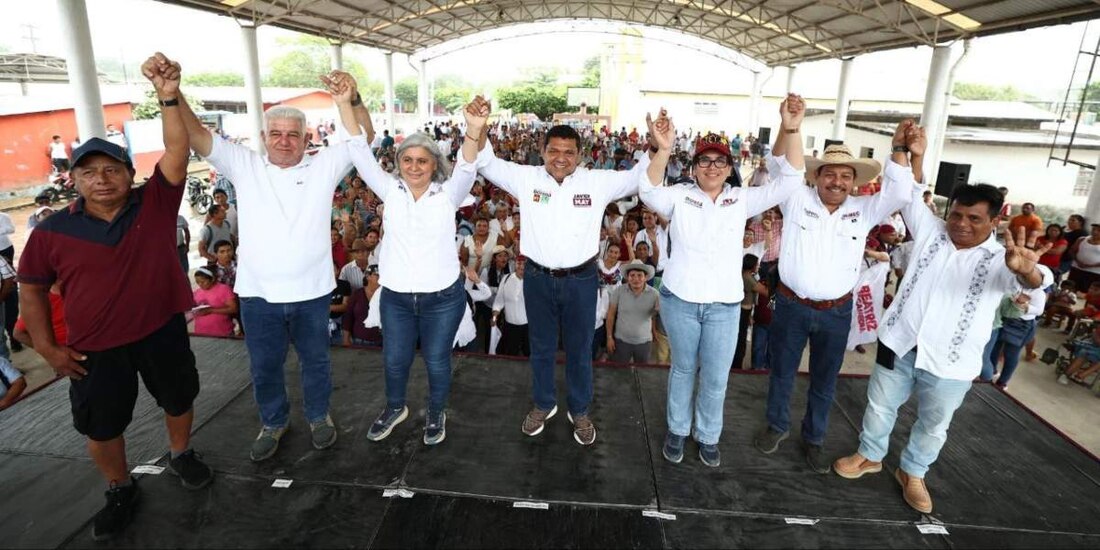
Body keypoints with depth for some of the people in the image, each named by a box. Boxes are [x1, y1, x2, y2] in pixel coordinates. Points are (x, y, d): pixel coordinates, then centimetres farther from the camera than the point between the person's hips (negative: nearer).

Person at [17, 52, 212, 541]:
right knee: (100, 428, 15)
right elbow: (31, 288, 2)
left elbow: (178, 149, -23)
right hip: (95, 348, 1)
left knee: (179, 401, 20)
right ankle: (121, 490, 40)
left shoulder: (155, 203, -11)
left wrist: (169, 97, -35)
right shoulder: (53, 231, -8)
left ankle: (181, 456, 49)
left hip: (163, 331, 0)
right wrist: (46, 346, -3)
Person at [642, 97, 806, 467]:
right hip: (680, 300, -1)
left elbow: (789, 181, -7)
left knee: (716, 378, 11)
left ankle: (708, 436, 34)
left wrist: (791, 131, -21)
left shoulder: (742, 200, 1)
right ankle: (678, 430, 36)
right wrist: (663, 150, -40)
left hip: (725, 304, 1)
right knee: (683, 369, 17)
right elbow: (649, 193, -23)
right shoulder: (680, 196, -4)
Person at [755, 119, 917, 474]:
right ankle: (777, 426, 37)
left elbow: (899, 193, -5)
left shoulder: (863, 211, 3)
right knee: (782, 372, 15)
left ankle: (813, 439, 35)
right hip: (791, 306, -2)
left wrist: (900, 149, -16)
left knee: (824, 382, 15)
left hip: (836, 313, 2)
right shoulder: (797, 200, -5)